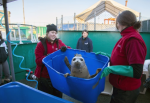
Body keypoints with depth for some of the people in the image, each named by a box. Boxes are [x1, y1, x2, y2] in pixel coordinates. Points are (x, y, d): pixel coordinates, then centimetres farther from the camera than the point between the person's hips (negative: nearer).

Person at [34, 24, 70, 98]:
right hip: (44, 76, -3)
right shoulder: (41, 44, -9)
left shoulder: (59, 42, 1)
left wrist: (65, 48, -17)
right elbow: (38, 61, -12)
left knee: (58, 96, 19)